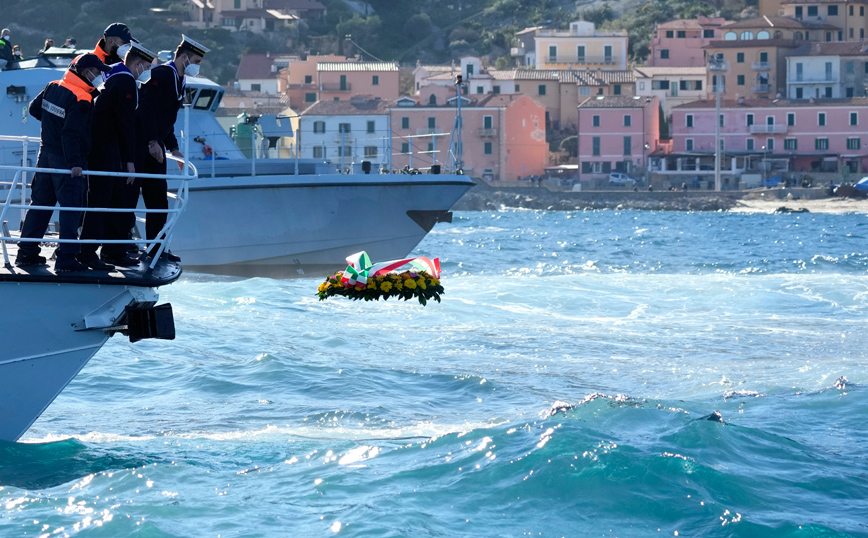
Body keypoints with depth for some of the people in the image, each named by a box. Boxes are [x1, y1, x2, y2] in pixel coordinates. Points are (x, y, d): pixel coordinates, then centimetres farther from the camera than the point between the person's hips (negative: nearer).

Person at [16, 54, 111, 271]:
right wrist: (74, 163, -25)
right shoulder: (82, 99, -20)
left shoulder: (53, 87, 3)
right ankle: (66, 258, -5)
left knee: (40, 202, 15)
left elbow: (34, 108, 16)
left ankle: (27, 252, 19)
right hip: (68, 159, -8)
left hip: (47, 153, 8)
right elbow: (71, 133, -25)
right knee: (71, 207, -2)